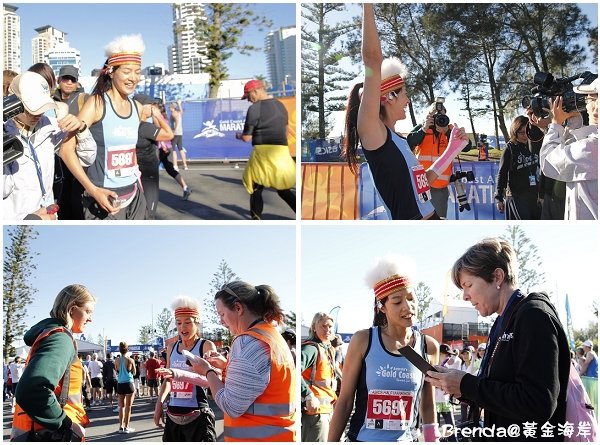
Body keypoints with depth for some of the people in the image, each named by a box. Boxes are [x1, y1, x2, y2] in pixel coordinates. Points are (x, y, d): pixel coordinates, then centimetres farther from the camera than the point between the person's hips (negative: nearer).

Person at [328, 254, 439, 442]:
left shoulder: (429, 347, -2)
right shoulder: (363, 341, -9)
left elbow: (427, 405, 8)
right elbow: (345, 401, -5)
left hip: (406, 440, 2)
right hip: (363, 438, -2)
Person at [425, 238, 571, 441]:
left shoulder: (534, 316, -15)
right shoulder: (503, 322, 13)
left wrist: (467, 385, -17)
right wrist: (456, 384, -2)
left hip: (528, 437, -9)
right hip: (497, 437, 9)